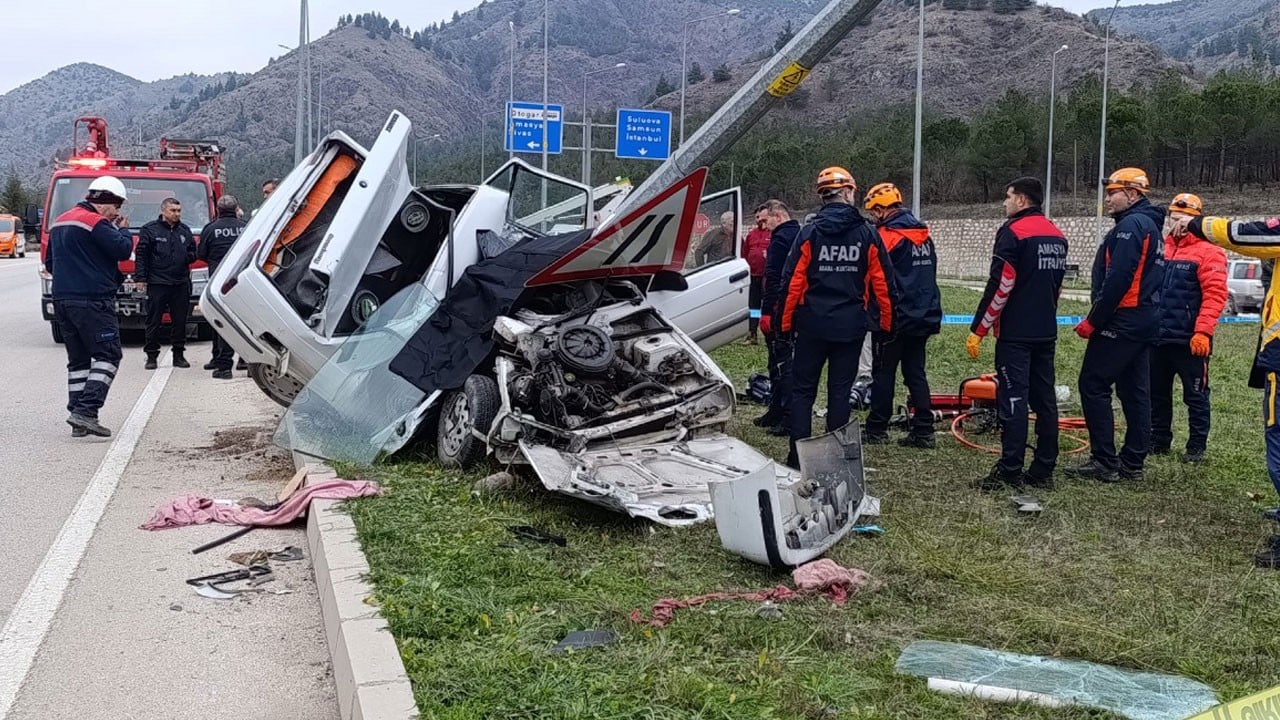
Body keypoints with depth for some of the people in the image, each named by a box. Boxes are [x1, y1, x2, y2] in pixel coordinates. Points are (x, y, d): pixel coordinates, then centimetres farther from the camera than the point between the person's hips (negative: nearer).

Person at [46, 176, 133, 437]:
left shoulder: (59, 222, 20)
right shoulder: (95, 222, -10)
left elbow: (49, 263, 26)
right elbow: (123, 249, -14)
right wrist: (122, 230, 4)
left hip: (62, 299, 9)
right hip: (92, 301, -9)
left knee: (78, 359, 12)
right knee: (107, 355, -6)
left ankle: (79, 420, 9)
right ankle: (86, 411, -18)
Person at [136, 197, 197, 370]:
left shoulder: (185, 230, 13)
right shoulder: (150, 230, 0)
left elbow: (193, 252, 22)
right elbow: (141, 255, -1)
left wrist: (189, 257, -2)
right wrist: (141, 278, -8)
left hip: (181, 284, 4)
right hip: (157, 283, -4)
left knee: (180, 321, 7)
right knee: (154, 321, 0)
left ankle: (179, 354, 16)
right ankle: (151, 355, 8)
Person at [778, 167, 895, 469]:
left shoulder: (809, 233, -6)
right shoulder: (867, 234, -1)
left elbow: (792, 282, -7)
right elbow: (883, 282, 1)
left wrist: (786, 322, 1)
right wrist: (886, 321, 10)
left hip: (813, 324, -1)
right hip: (852, 326, 1)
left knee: (802, 389, 7)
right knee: (840, 390, 9)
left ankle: (798, 456, 4)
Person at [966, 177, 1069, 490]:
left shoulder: (1013, 231, -12)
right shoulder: (1057, 235, 14)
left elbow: (1000, 286, -17)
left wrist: (978, 330, -12)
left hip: (1016, 334, -8)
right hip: (1047, 333, 8)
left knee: (1013, 400, -7)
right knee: (1045, 400, 9)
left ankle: (1010, 472, -7)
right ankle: (1044, 471, 13)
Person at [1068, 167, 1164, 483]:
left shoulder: (1131, 225, -14)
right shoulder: (1151, 225, 18)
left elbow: (1118, 279, -22)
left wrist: (1093, 321, -18)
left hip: (1122, 321, -10)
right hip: (1145, 319, 10)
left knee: (1093, 386, -6)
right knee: (1135, 391, 10)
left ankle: (1104, 462, -6)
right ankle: (1132, 463, 15)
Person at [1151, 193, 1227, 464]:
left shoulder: (1208, 251, -7)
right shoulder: (1163, 247, 12)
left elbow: (1215, 295, -14)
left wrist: (1202, 332, -21)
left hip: (1190, 340, -6)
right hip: (1159, 337, 6)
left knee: (1195, 396, 4)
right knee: (1157, 393, 13)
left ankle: (1197, 447, 13)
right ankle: (1159, 441, 25)